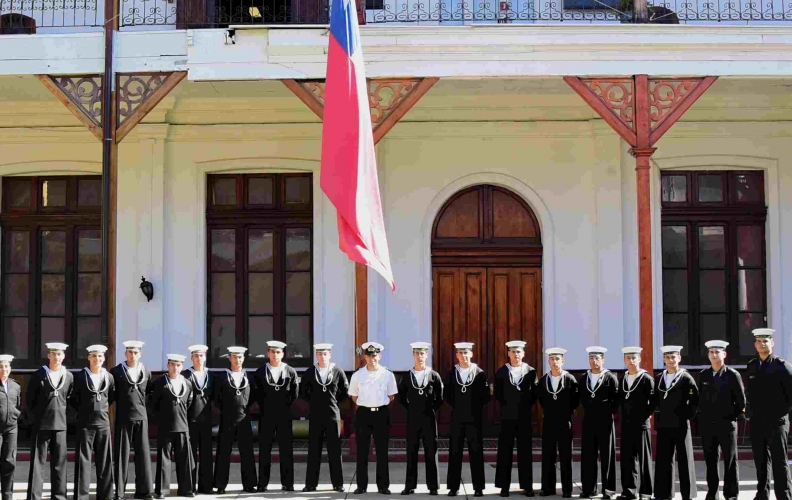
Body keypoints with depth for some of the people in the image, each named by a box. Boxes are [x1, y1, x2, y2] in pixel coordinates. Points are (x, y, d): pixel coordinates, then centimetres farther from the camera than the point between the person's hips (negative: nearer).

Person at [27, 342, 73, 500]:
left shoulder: (69, 376, 5)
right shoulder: (39, 375, -2)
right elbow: (30, 398, 6)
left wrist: (61, 413, 10)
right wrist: (37, 413, 7)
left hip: (60, 424, 3)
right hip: (41, 424, -2)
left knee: (59, 462, 6)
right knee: (37, 461, -2)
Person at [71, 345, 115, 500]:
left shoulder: (109, 377, 4)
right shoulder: (80, 376, -2)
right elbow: (72, 398, 7)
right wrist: (82, 410, 6)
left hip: (103, 423, 2)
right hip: (85, 423, -2)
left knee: (105, 460, 5)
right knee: (83, 460, -3)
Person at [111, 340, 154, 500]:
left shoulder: (146, 372, 8)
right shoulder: (116, 371, -1)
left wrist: (143, 403, 5)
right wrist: (121, 402, 0)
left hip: (141, 417, 3)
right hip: (123, 417, -3)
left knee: (143, 454, 2)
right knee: (121, 454, -1)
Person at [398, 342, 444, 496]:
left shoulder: (434, 376, -1)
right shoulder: (407, 376, 3)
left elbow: (440, 398, 4)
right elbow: (401, 397, 12)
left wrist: (431, 409, 0)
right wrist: (411, 408, 7)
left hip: (429, 419, -1)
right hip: (412, 419, 1)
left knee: (431, 453, 2)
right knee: (411, 453, 4)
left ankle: (433, 486, 7)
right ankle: (410, 486, 9)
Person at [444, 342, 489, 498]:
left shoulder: (479, 373, -2)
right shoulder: (452, 373, 3)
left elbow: (486, 396, -1)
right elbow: (447, 394, 8)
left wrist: (476, 408, -2)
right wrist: (456, 406, 3)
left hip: (474, 418, -2)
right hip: (457, 418, 2)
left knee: (476, 452, 2)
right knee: (455, 452, 3)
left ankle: (478, 487, 7)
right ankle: (453, 487, 8)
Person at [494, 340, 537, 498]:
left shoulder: (530, 371, 2)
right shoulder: (501, 371, 1)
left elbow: (534, 392, 4)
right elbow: (497, 393, 4)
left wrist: (526, 405, -2)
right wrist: (507, 405, 0)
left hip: (525, 416, 0)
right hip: (507, 416, 0)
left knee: (525, 451, 3)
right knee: (505, 452, 1)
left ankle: (527, 485, 9)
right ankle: (504, 485, 7)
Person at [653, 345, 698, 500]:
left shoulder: (686, 378, -5)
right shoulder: (659, 379, 9)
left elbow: (695, 400, -7)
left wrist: (688, 415, -9)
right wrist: (661, 414, 7)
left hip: (681, 425, -5)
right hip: (663, 425, 5)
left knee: (684, 460, 1)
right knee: (663, 460, 5)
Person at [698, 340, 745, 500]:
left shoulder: (733, 375, -4)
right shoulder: (703, 375, 7)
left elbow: (741, 401, -1)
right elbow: (700, 399, 12)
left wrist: (734, 416, -1)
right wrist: (702, 418, 6)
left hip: (727, 425, -3)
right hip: (707, 425, 3)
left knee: (730, 461, 3)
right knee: (710, 461, 7)